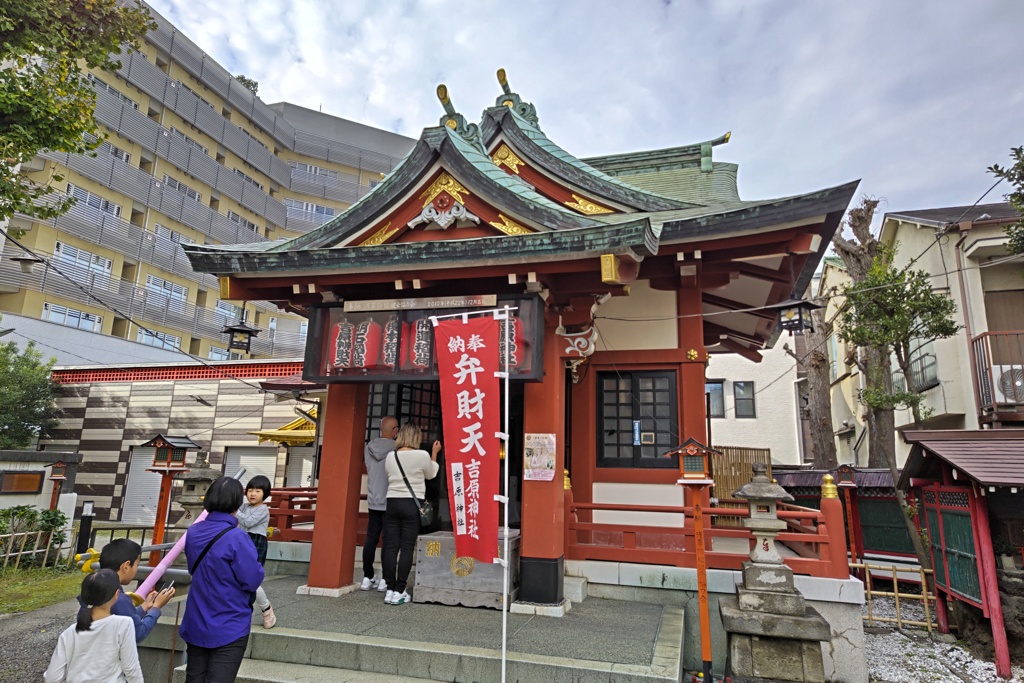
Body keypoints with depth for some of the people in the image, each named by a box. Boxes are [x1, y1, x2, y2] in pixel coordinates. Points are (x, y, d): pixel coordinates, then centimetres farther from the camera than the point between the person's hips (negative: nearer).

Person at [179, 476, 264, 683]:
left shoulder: (193, 532, -1)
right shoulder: (236, 538, -24)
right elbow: (253, 581, -19)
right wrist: (257, 566, -2)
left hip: (196, 624, 7)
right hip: (229, 628, -7)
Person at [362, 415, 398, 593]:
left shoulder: (369, 447, 3)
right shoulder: (396, 449, -14)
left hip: (373, 501, 5)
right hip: (390, 502, -5)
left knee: (371, 539, 10)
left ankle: (367, 578, 15)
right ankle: (385, 580, 4)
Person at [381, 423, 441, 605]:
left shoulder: (390, 456, 4)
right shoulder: (422, 455, -7)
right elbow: (431, 474, 10)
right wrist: (434, 453, 20)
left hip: (392, 503, 4)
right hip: (412, 504, -4)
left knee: (390, 547, 6)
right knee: (407, 548, 0)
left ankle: (390, 590, 9)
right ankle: (399, 591, 2)